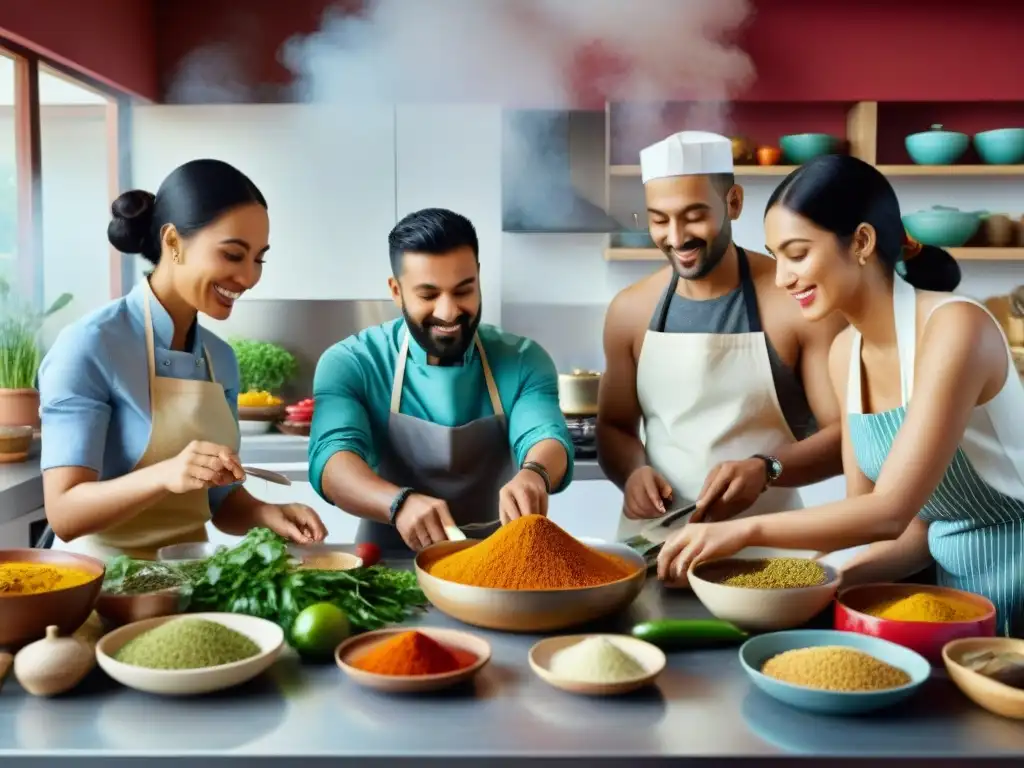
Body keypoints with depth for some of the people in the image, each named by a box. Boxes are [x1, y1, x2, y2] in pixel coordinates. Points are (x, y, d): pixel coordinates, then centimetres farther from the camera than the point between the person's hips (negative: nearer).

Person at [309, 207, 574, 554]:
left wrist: (533, 474, -39)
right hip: (391, 565, -1)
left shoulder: (523, 361, -2)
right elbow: (332, 457, -20)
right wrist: (400, 502, -40)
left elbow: (545, 434, -16)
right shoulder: (350, 363, -6)